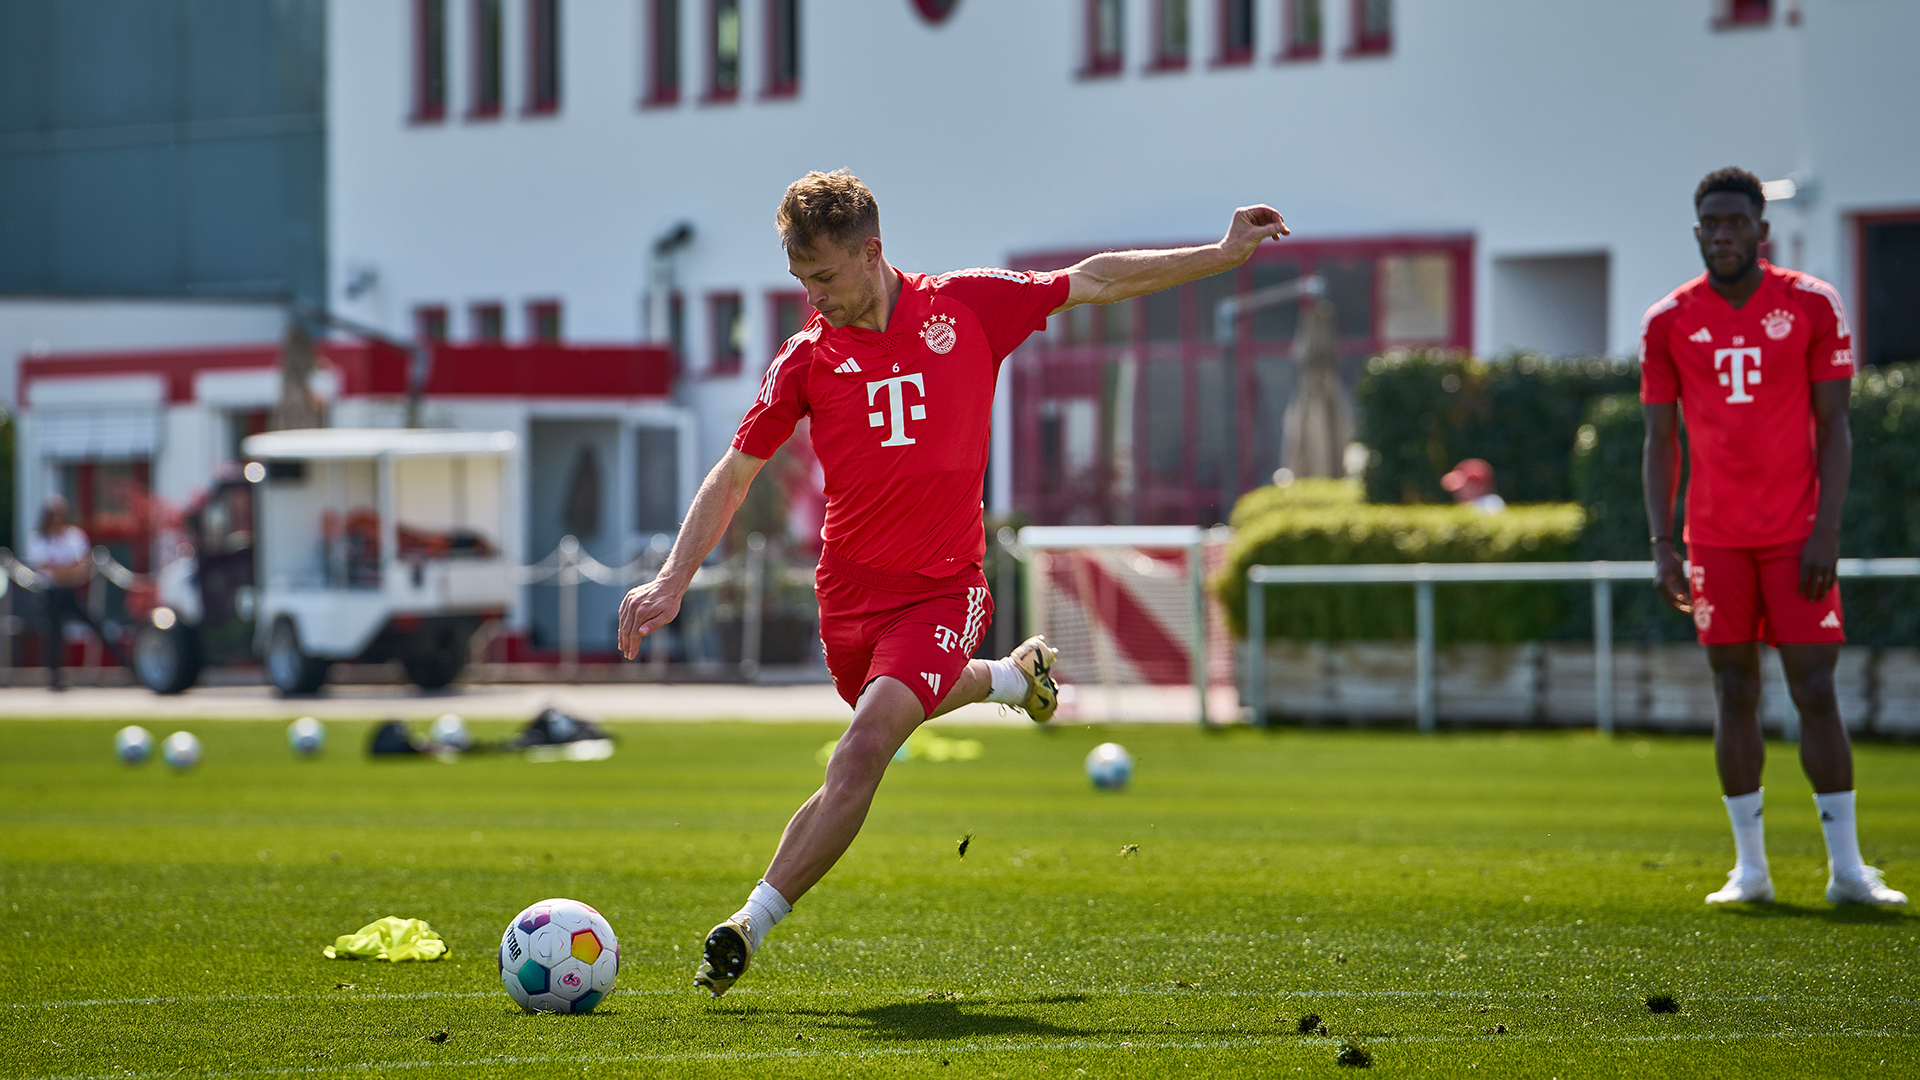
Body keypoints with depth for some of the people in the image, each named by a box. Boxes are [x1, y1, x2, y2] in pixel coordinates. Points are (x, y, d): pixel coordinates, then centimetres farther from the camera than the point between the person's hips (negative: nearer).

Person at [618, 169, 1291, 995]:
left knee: (866, 746, -20)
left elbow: (1094, 281, 6)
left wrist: (1226, 254, 6)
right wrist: (673, 580, -8)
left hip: (941, 588, -3)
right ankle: (1014, 677, 54)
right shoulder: (807, 358, -3)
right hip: (850, 585, 3)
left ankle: (751, 924, -21)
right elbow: (735, 473, 2)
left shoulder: (965, 306, -5)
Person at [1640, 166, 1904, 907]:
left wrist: (1827, 531, -9)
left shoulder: (1813, 307, -1)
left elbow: (1834, 428, -1)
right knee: (1736, 696, 3)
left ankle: (1846, 868, -1)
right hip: (1716, 539, 2)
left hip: (1797, 535, -2)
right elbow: (1660, 442, 8)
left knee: (1815, 692, -5)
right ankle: (1749, 867, 9)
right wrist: (1662, 547, 0)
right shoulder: (1668, 323, 4)